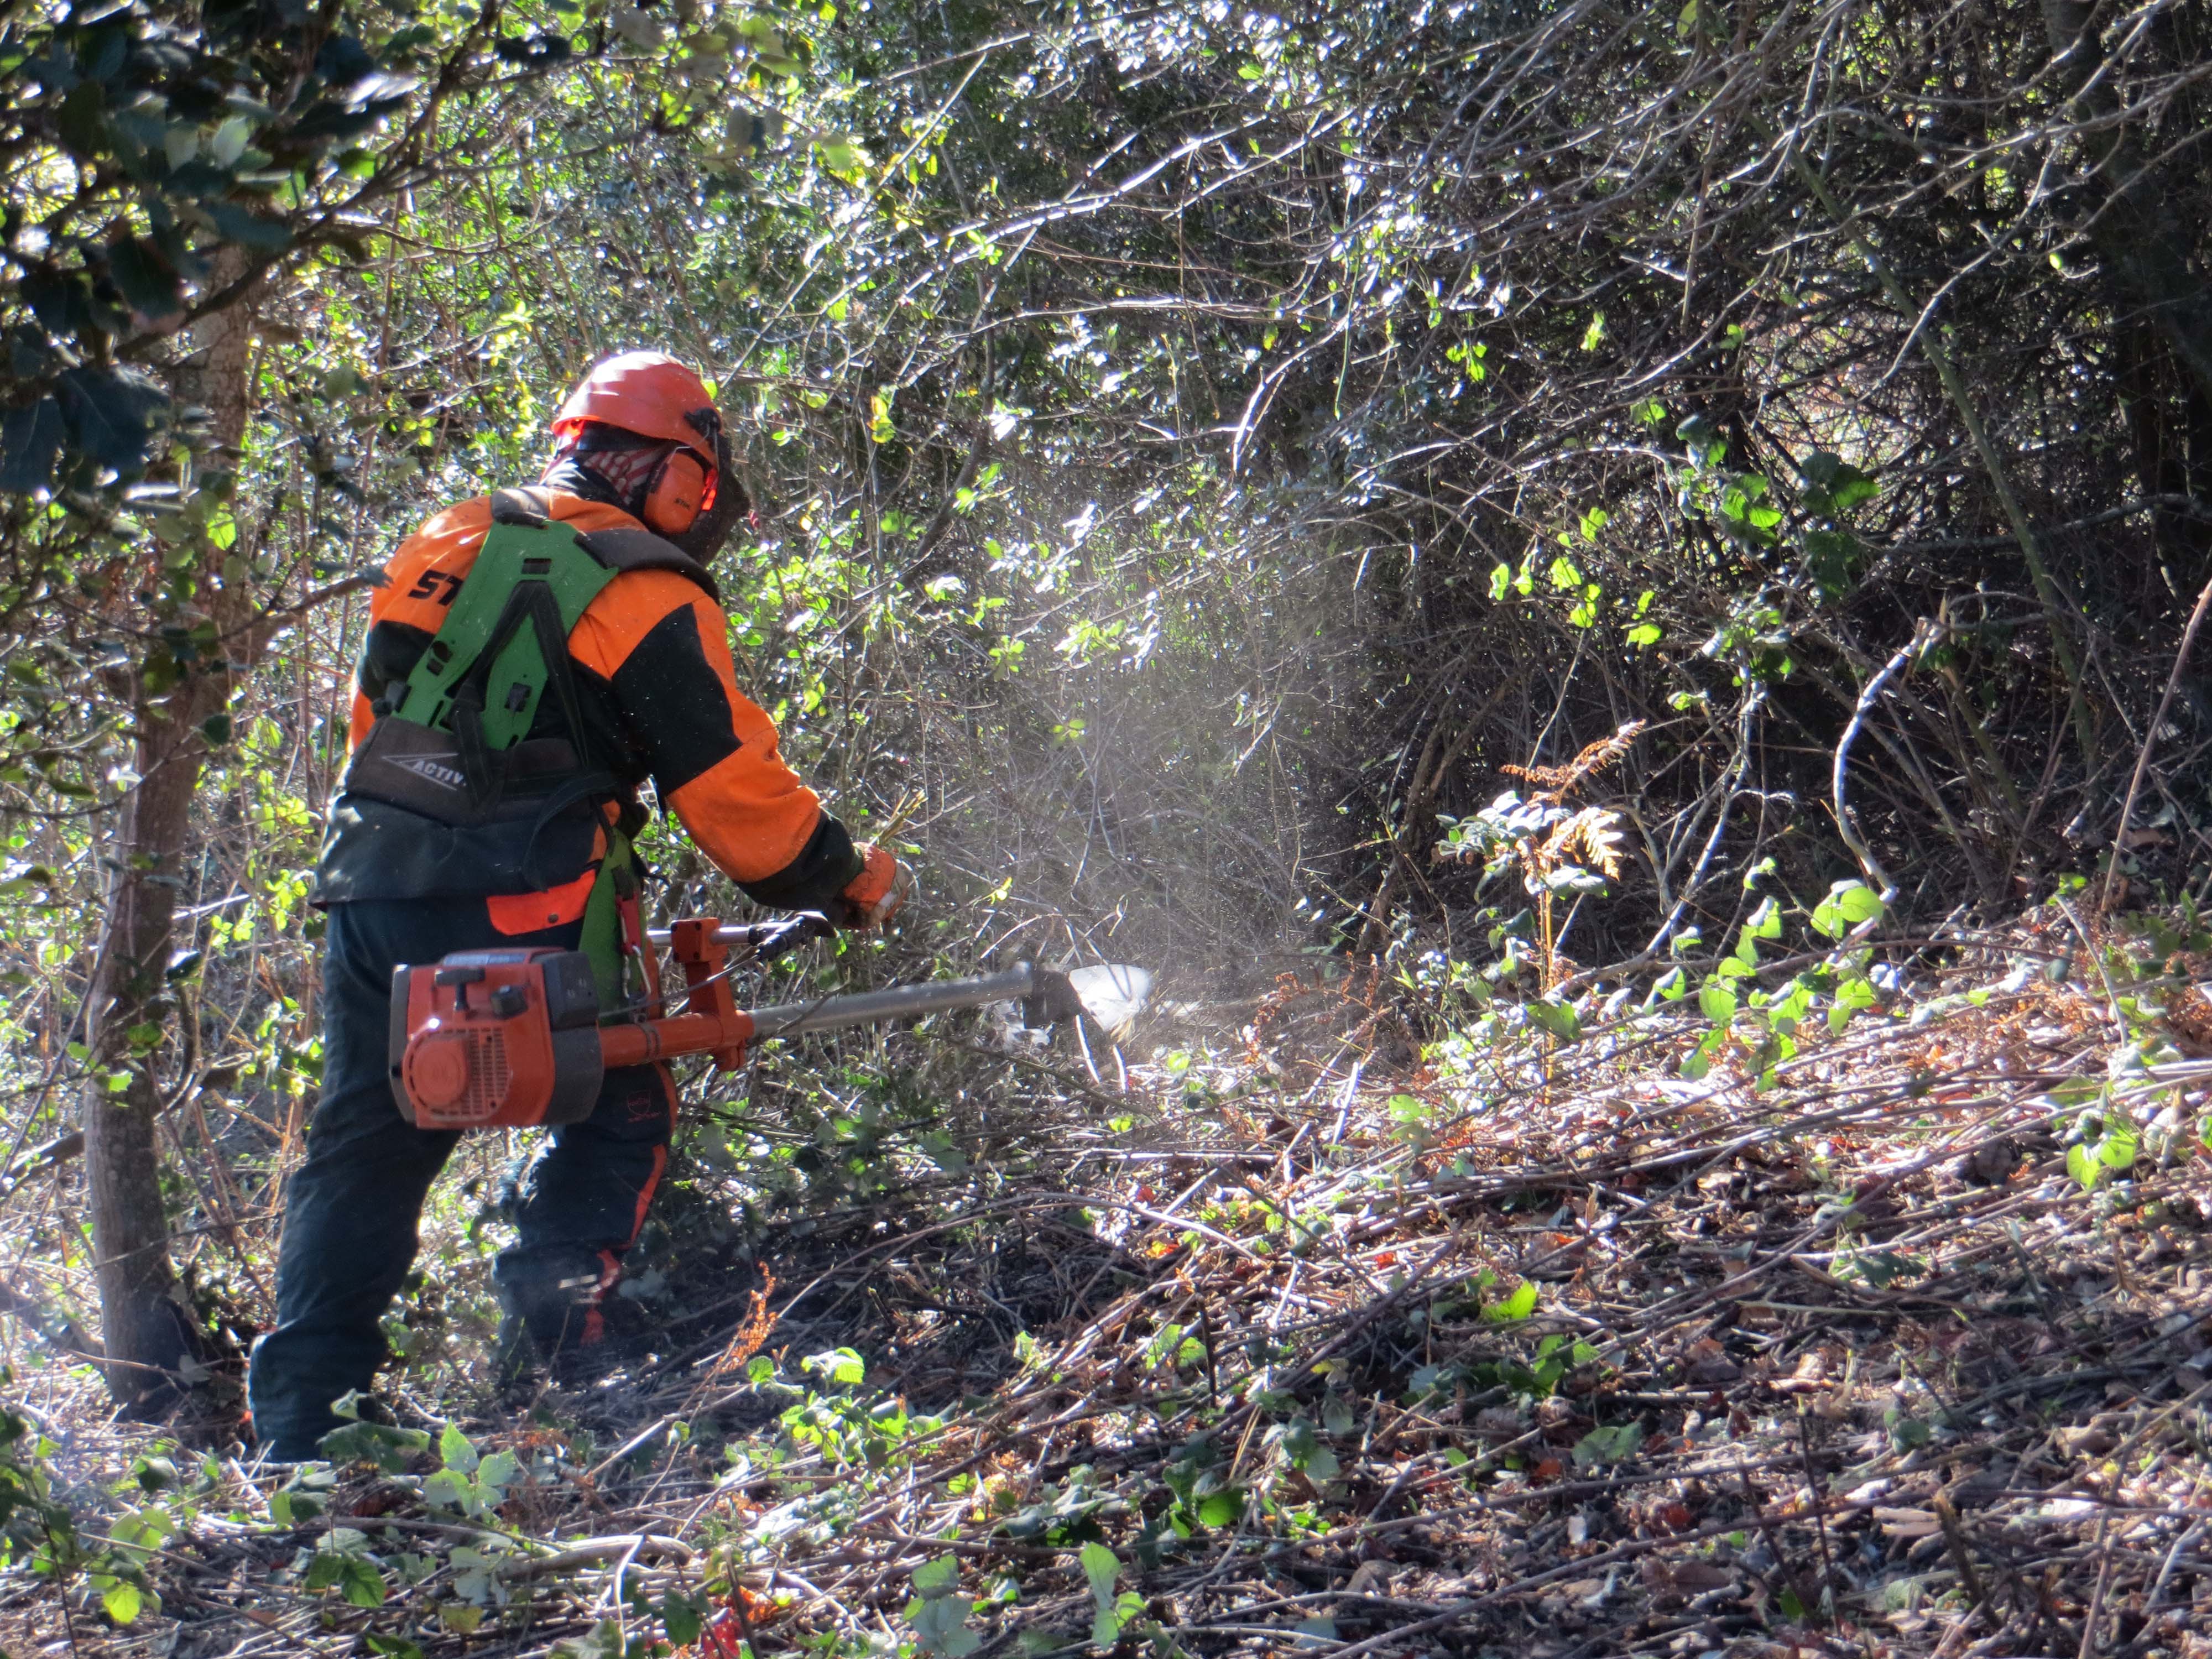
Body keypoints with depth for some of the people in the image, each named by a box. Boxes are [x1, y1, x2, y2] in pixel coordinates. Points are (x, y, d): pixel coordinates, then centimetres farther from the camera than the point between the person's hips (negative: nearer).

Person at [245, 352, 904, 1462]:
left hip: (371, 897, 6)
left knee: (364, 1150, 12)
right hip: (524, 919, -6)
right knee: (618, 1119, 14)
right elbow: (735, 788, -2)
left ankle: (297, 1423, 10)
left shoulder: (447, 546, 15)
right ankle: (552, 1324, -2)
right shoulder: (650, 605, -5)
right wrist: (853, 885, 12)